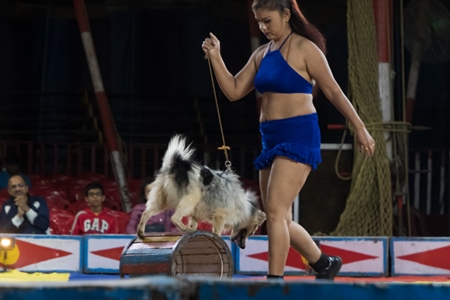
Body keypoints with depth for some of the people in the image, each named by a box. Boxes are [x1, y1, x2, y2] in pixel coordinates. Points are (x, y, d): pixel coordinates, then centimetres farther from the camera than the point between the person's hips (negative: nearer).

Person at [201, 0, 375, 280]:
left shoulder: (305, 49, -7)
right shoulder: (261, 54, 14)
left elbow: (334, 91, -5)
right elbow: (234, 91, 12)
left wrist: (360, 128, -4)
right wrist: (215, 57, 1)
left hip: (299, 135, -8)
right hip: (271, 139, 8)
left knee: (275, 212, -18)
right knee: (280, 220, 11)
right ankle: (325, 263, 29)